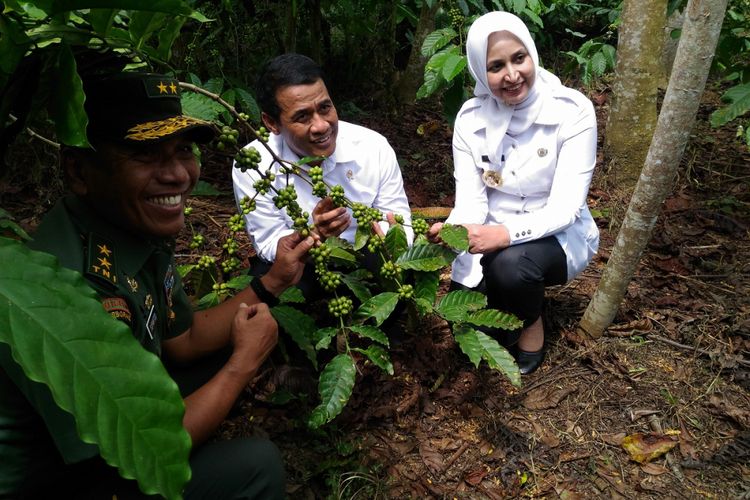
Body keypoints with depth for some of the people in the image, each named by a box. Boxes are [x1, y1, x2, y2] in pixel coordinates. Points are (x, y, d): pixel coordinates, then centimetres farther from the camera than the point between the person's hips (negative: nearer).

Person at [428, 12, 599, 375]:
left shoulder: (573, 110, -19)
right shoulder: (470, 117, -9)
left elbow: (566, 207, -24)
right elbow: (470, 200, -13)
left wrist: (506, 233, -42)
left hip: (558, 235, -3)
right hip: (495, 237, 3)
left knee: (512, 262, -35)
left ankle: (532, 324, 0)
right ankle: (510, 310, 19)